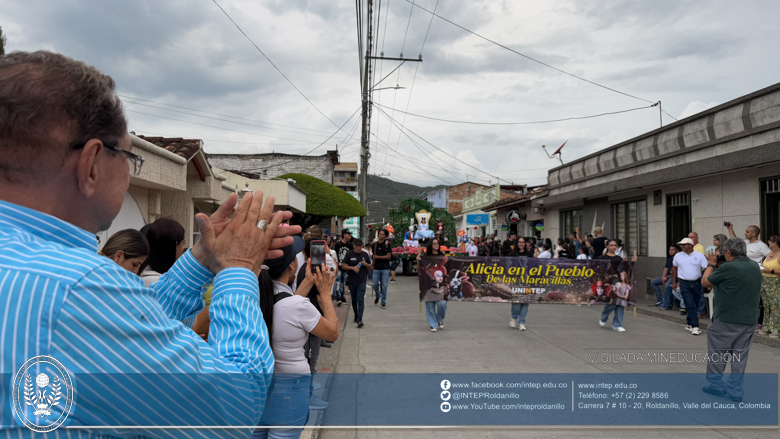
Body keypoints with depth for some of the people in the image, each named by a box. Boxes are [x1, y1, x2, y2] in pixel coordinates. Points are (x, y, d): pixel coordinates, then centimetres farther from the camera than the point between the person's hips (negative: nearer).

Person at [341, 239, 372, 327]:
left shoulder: (365, 255, 7)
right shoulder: (349, 254, 1)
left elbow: (370, 267, 14)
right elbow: (343, 266, -3)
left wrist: (366, 264, -9)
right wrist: (352, 268, -18)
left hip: (361, 281, -1)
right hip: (351, 281, 1)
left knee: (360, 300, -12)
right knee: (354, 299, 13)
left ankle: (359, 320, -17)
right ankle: (356, 316, 31)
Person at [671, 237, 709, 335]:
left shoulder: (699, 256, -3)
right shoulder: (678, 256, 3)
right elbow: (674, 269, 13)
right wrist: (673, 282, 11)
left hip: (696, 283, 1)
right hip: (684, 284, -1)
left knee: (695, 305, 10)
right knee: (690, 305, -8)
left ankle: (689, 324, 27)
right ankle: (695, 327, -8)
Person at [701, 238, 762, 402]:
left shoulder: (727, 268, -18)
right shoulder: (756, 268, 5)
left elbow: (705, 282, -7)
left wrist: (711, 264, 9)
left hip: (726, 320, -6)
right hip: (749, 320, 6)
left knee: (717, 353, 9)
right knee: (740, 356, 10)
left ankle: (716, 384, 15)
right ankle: (735, 390, 14)